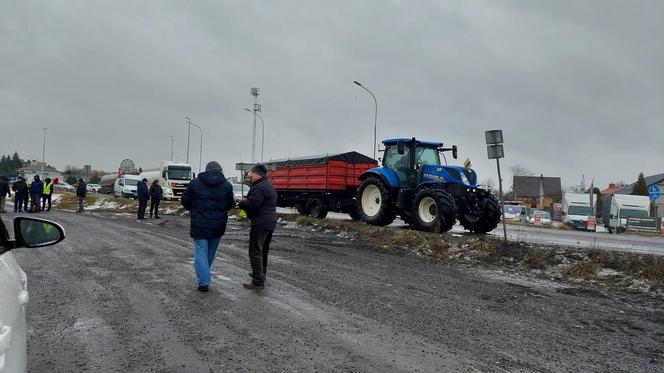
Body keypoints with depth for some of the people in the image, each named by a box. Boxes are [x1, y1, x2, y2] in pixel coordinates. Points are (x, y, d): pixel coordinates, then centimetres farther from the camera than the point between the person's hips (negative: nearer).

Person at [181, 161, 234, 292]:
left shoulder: (195, 183, -3)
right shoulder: (226, 185, -1)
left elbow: (185, 201, 3)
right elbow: (230, 204, 3)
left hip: (200, 224, -2)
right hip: (218, 225, 2)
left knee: (200, 252, 2)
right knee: (211, 251, 18)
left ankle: (203, 282, -5)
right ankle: (204, 276, 30)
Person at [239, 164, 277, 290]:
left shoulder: (259, 187, -16)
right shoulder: (269, 186, 19)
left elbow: (252, 204, -24)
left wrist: (242, 203, -4)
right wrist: (245, 203, 17)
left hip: (260, 223, -11)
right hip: (270, 222, 11)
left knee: (255, 251, -8)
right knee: (263, 251, 21)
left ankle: (258, 281, -9)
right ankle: (260, 273, 35)